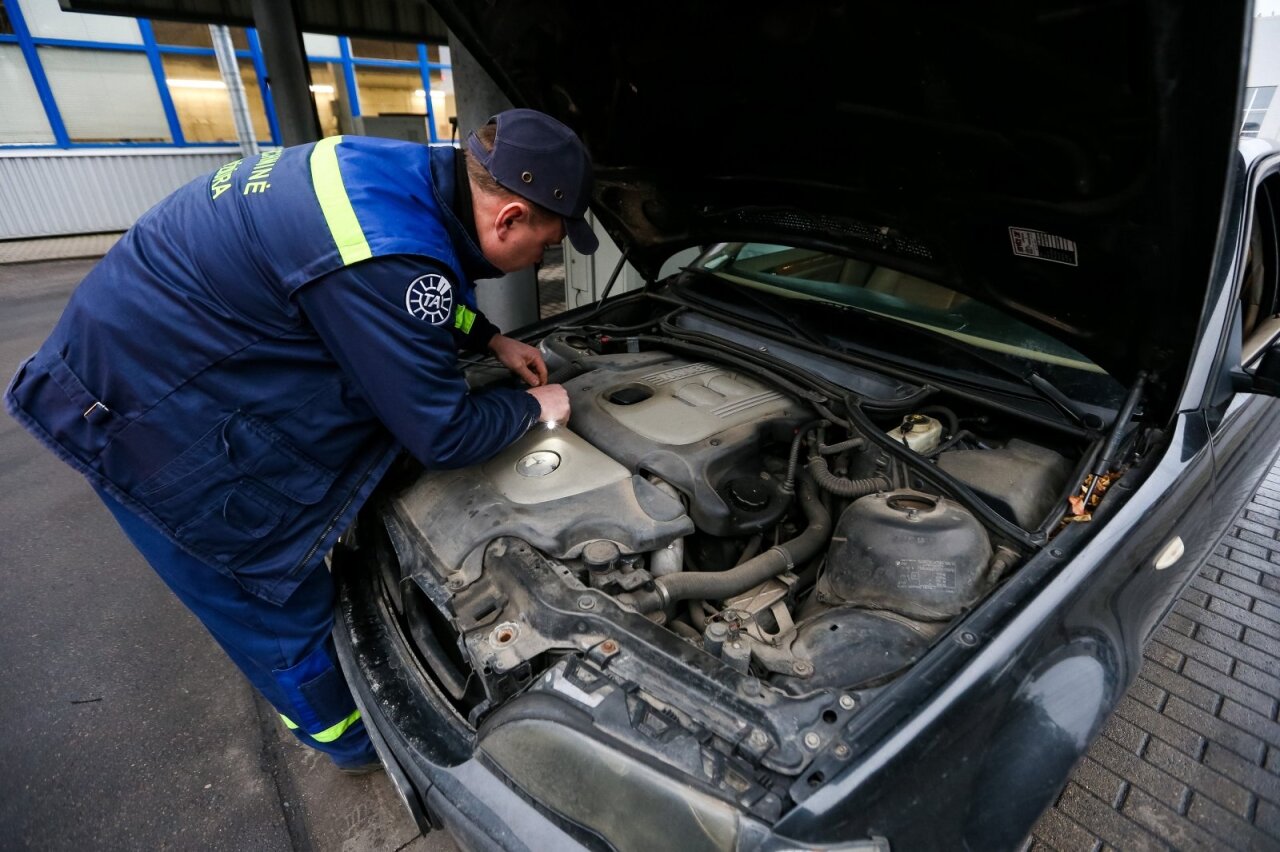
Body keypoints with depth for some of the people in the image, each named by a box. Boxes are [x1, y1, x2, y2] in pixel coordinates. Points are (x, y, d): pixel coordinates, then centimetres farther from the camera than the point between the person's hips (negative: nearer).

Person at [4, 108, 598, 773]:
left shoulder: (414, 170, -6)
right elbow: (441, 436, -24)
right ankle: (353, 743, 32)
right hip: (145, 412, -9)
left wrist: (494, 340, 11)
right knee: (279, 611, 8)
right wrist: (535, 407, -8)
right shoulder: (388, 256, -35)